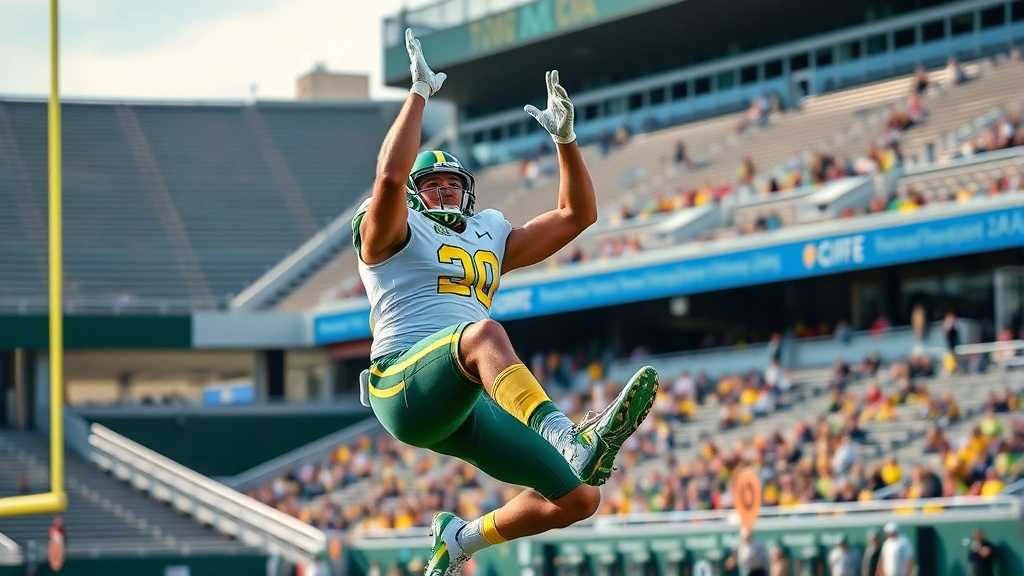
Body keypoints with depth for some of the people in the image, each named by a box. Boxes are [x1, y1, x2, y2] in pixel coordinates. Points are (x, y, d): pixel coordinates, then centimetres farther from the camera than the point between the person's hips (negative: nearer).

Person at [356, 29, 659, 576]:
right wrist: (419, 92, -6)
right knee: (482, 331, -40)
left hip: (471, 405, 7)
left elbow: (577, 214, 29)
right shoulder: (395, 235, 10)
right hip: (408, 388, -7)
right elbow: (391, 176, -12)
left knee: (581, 498, -2)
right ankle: (566, 436, -65)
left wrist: (565, 137, 19)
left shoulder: (490, 238, 29)